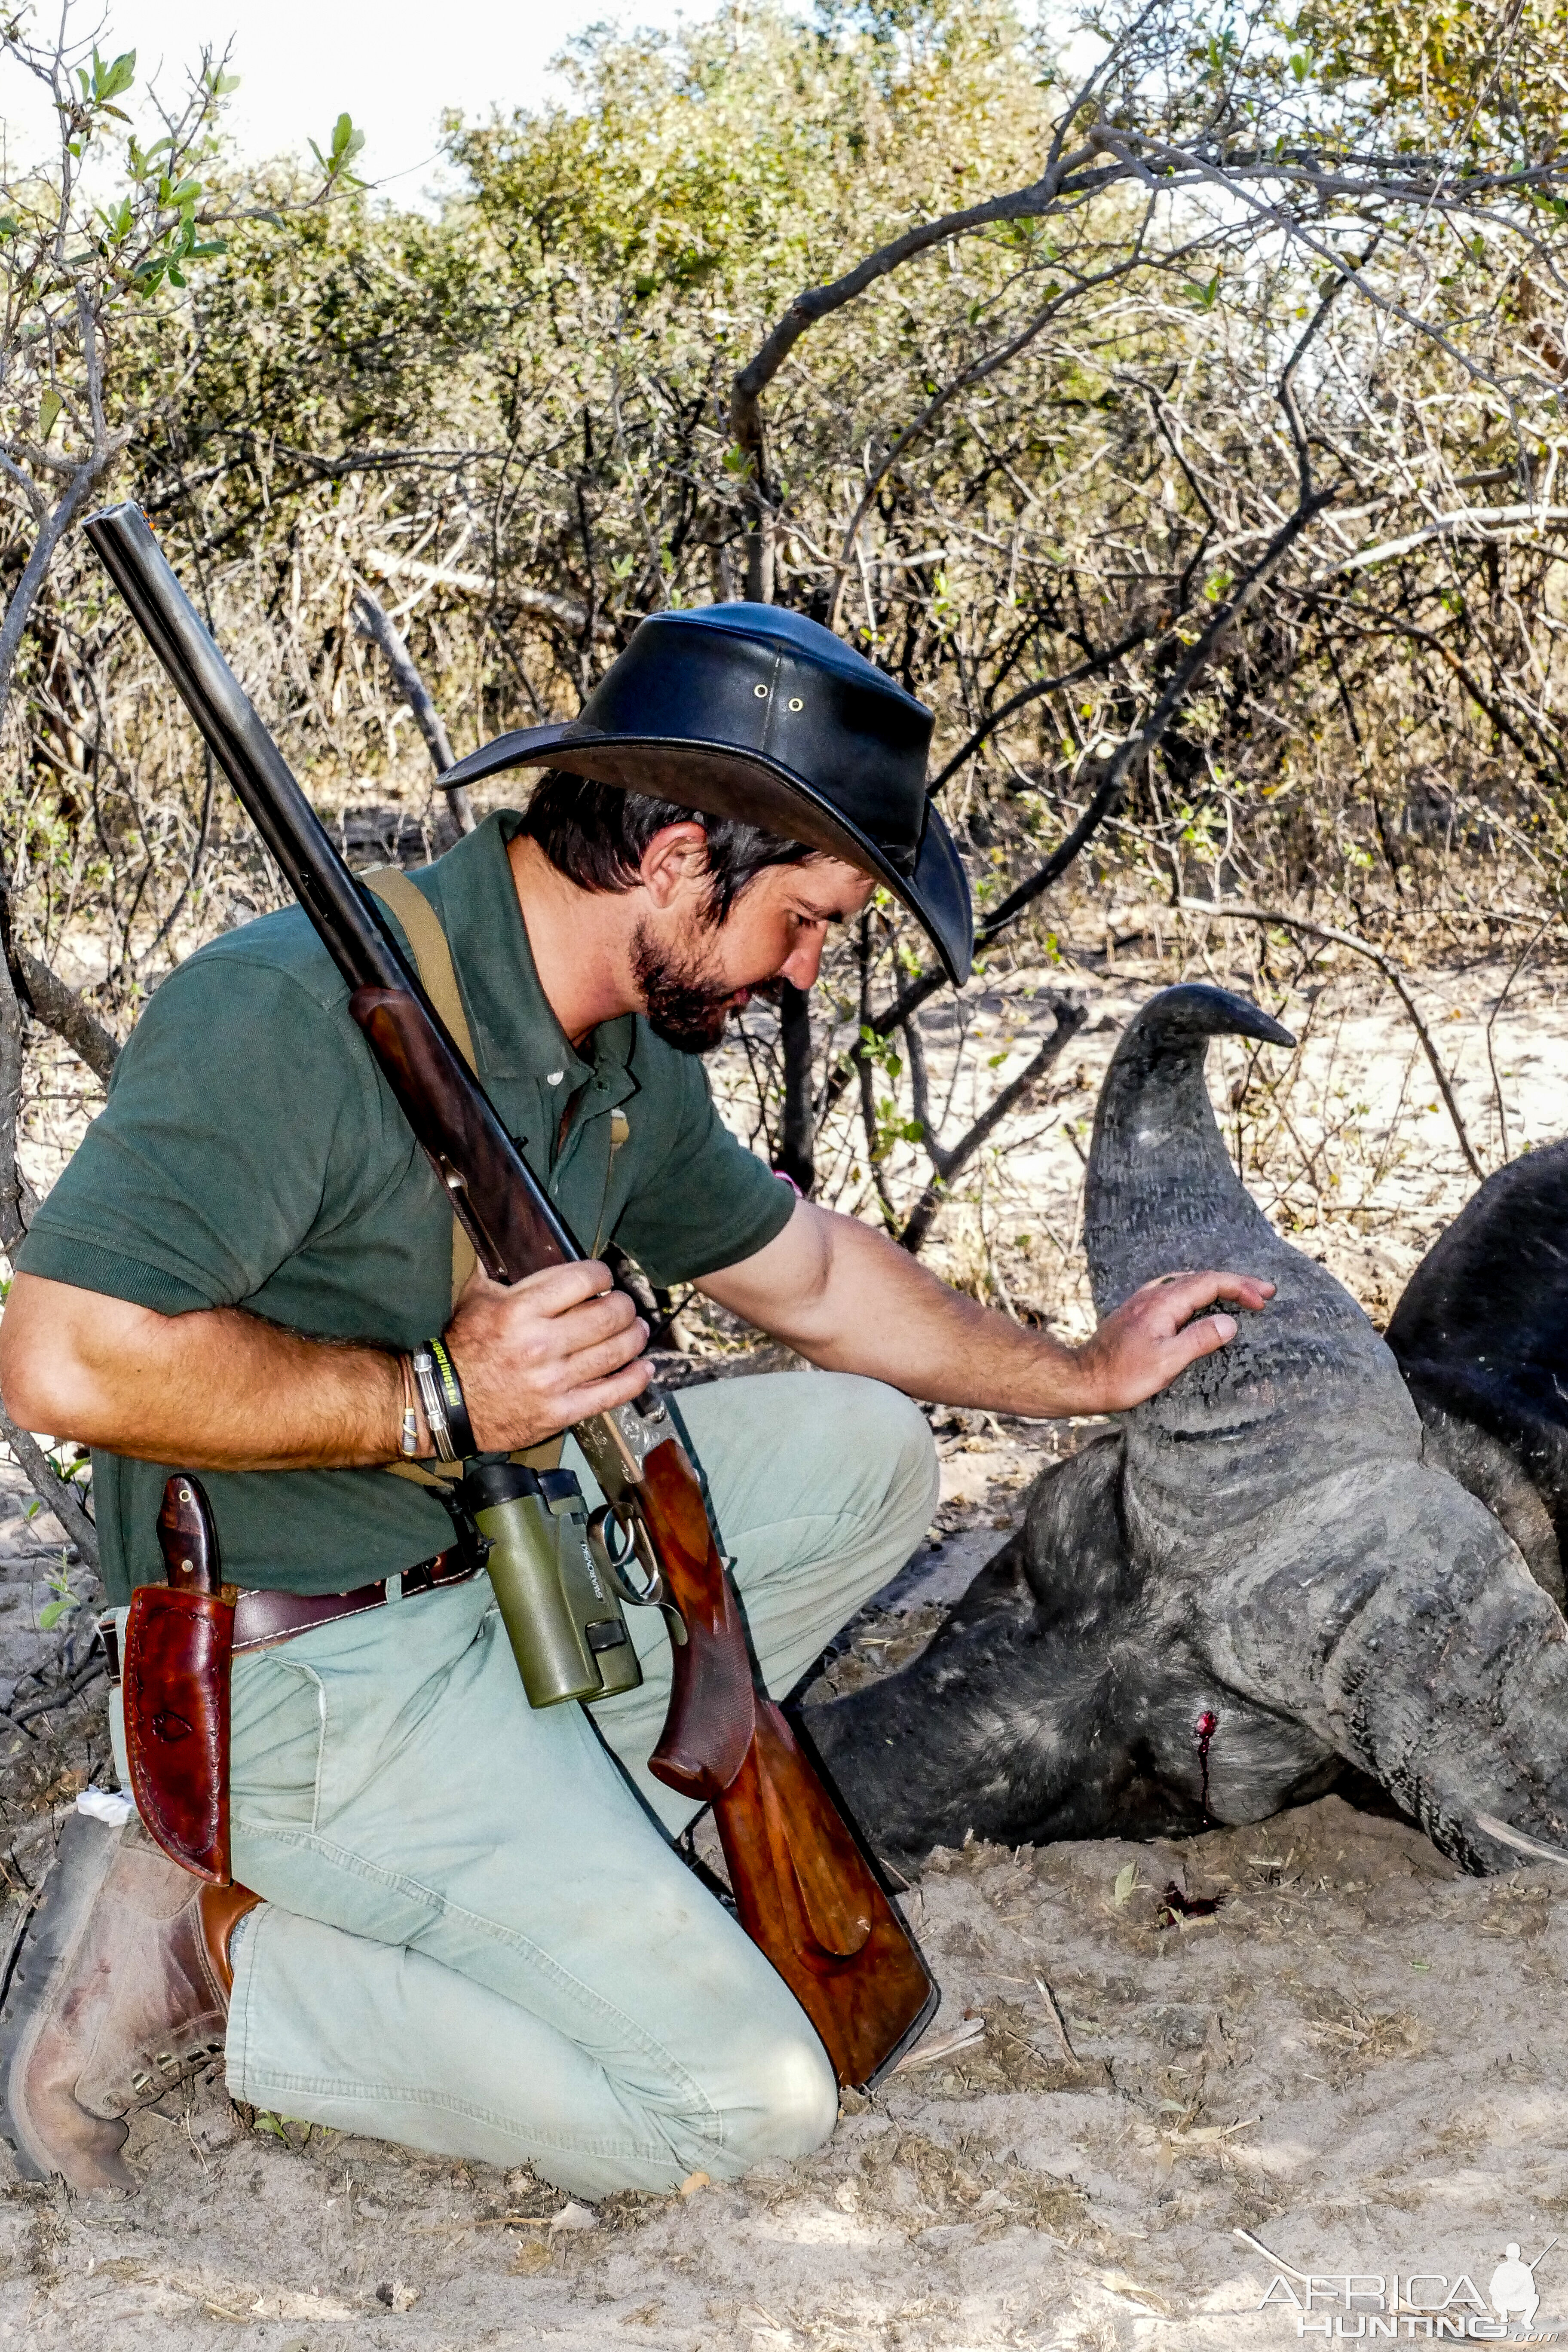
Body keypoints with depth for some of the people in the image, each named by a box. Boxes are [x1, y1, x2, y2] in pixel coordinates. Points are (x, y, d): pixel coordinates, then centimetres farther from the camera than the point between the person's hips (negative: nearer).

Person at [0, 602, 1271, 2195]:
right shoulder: (300, 1008, -23)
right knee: (747, 2098, -12)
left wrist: (1084, 1377, 26)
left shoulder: (632, 1055, 6)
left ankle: (545, 1843, 1)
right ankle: (220, 1942, -3)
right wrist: (436, 1398, -23)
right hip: (313, 1670, -9)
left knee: (861, 1448, 7)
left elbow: (808, 1273, 22)